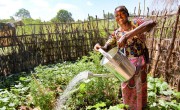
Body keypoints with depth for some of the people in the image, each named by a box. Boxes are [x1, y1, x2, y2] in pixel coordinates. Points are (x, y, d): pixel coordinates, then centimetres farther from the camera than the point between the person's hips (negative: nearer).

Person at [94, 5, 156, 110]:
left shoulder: (135, 23, -13)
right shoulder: (116, 33, -1)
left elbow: (152, 23, -35)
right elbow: (106, 48, -4)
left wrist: (127, 36, -44)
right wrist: (99, 47, -30)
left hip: (139, 61, -4)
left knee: (139, 87, 12)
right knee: (127, 87, 18)